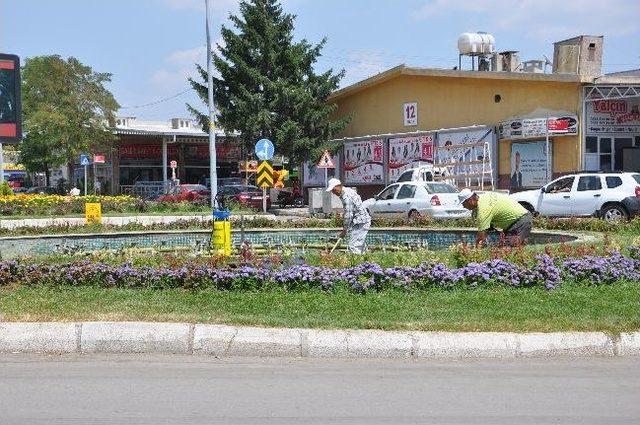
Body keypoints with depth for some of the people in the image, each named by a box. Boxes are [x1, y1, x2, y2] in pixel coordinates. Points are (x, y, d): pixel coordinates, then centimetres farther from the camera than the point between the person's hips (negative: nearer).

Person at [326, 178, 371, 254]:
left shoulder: (346, 196, -20)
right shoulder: (348, 191, 12)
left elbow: (349, 215, -19)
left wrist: (344, 230, -11)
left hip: (361, 222, -11)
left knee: (354, 247, -14)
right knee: (361, 247, 14)